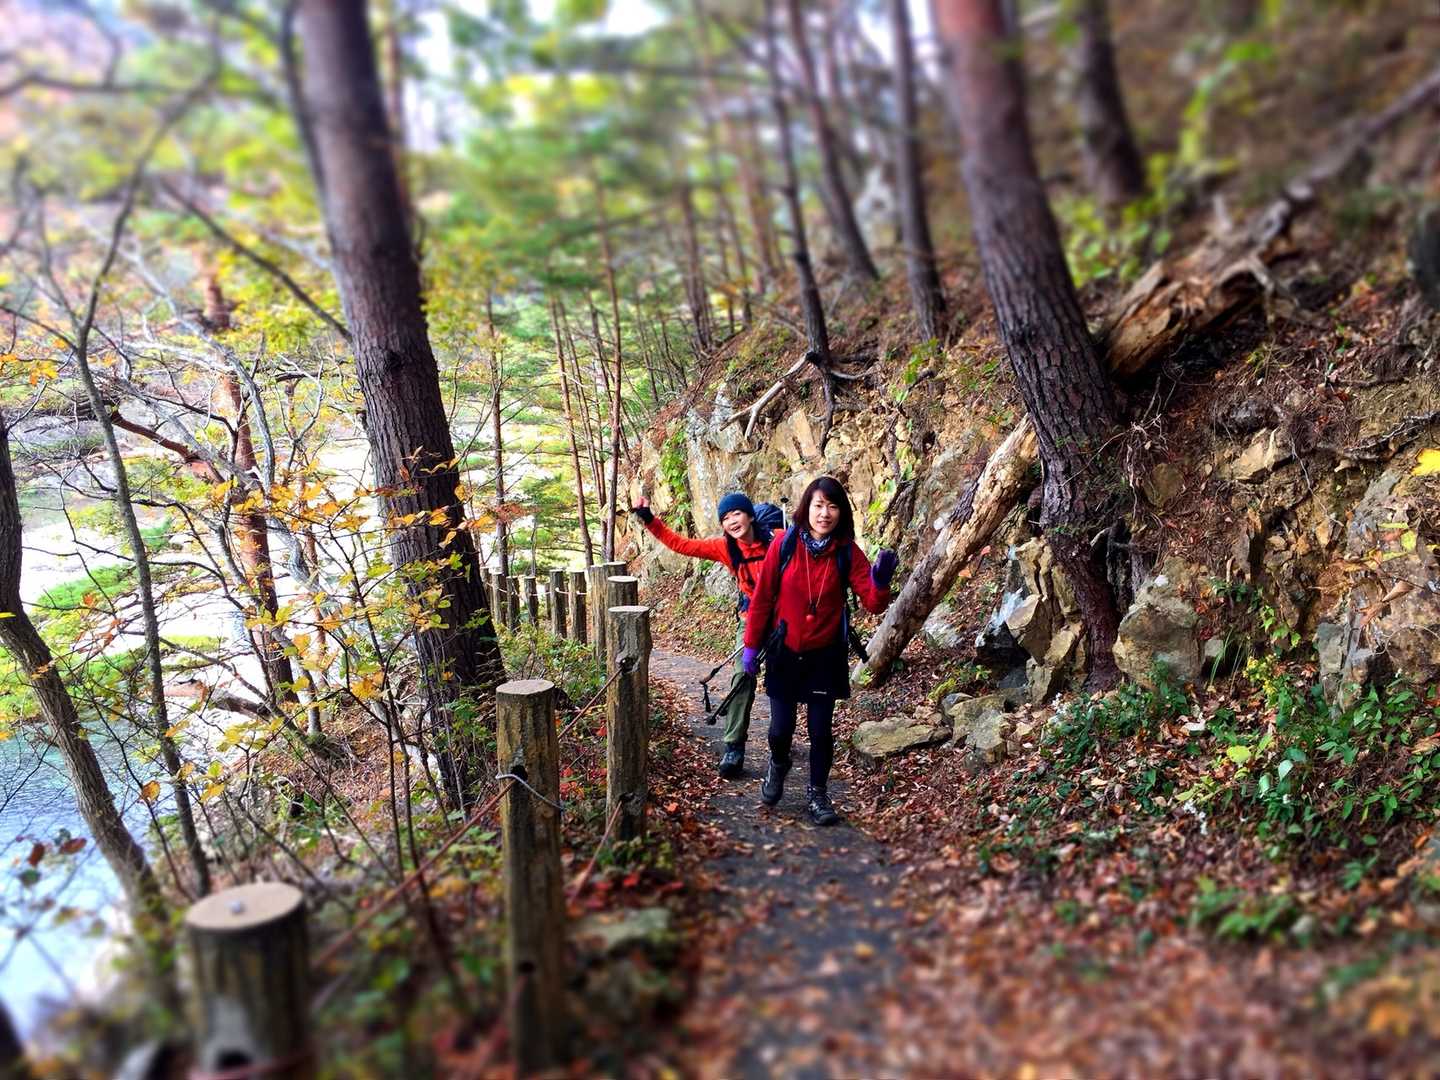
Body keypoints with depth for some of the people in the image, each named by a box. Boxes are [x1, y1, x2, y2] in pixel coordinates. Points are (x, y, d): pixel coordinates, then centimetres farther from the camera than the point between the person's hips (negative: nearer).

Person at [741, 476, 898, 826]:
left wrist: (881, 579, -35)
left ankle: (818, 793, 26)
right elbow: (762, 598, -4)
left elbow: (873, 603, -14)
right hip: (784, 652, 0)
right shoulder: (784, 544, -12)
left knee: (821, 730, 3)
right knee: (781, 727, 5)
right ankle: (778, 765, 40)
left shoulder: (847, 552, -9)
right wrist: (751, 646, -1)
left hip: (825, 655, 0)